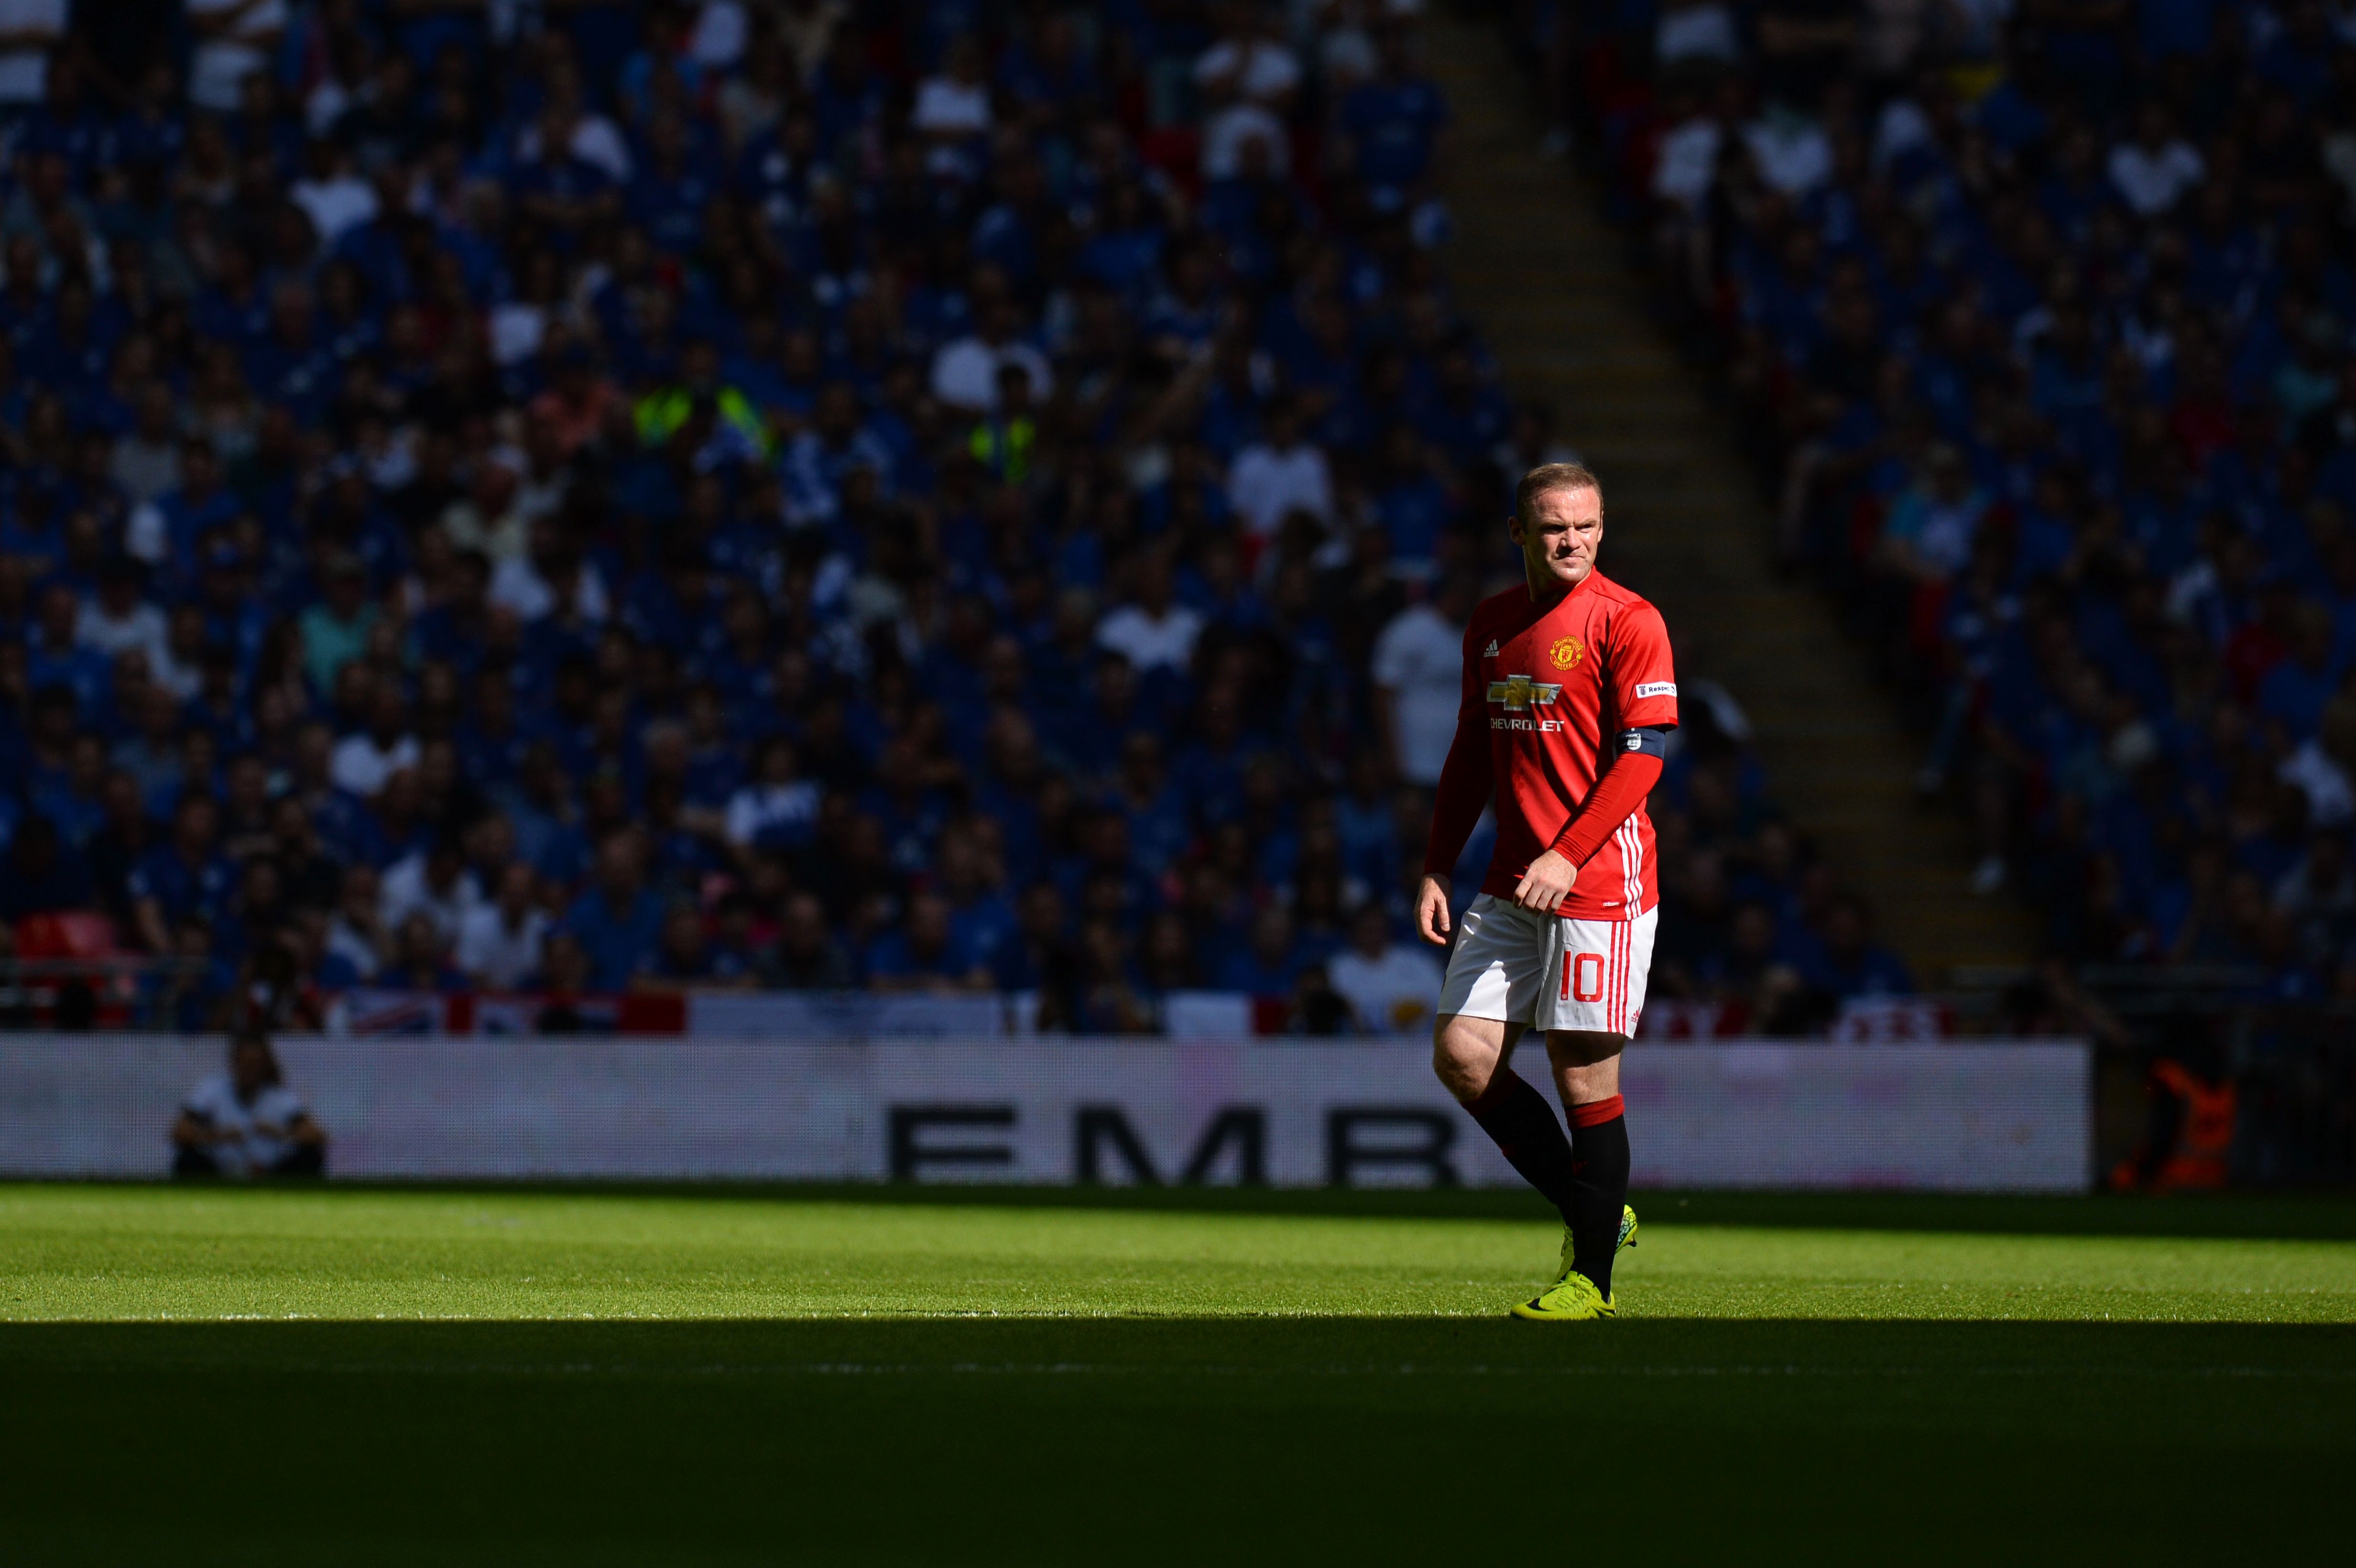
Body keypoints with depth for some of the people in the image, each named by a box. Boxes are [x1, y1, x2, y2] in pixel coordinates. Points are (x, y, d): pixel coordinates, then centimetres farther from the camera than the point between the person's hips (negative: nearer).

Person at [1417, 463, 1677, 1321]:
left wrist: (1568, 857, -21)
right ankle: (1592, 1213, 14)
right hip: (1512, 883, 7)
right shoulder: (1490, 625, 13)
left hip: (1602, 878, -7)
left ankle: (1592, 1279, 5)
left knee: (1585, 1073, -5)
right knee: (1462, 1054, -2)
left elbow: (1643, 753, -12)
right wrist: (1437, 870, 12)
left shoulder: (1627, 622, -7)